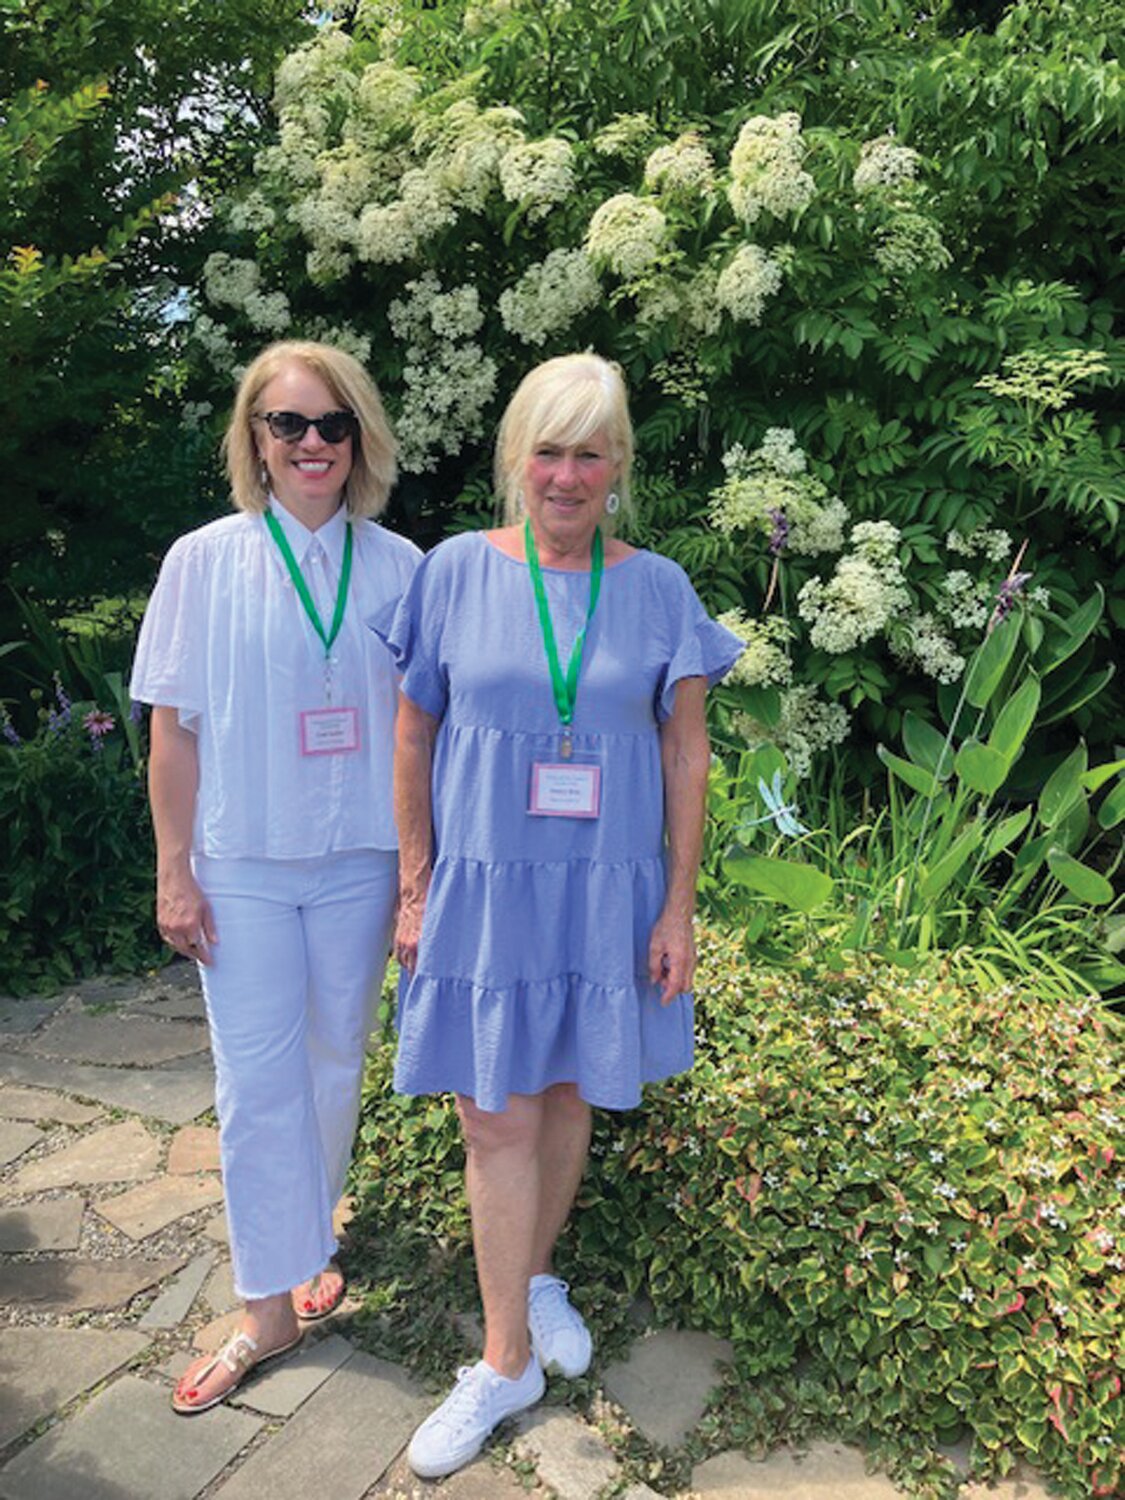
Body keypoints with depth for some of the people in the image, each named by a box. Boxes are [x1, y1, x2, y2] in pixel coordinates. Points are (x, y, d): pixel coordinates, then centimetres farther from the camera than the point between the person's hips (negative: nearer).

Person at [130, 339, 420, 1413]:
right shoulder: (203, 561, -3)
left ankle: (310, 1239, 38)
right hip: (241, 862, -1)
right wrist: (174, 873, -3)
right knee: (256, 1078, 3)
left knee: (334, 1062, 14)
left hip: (358, 860, 1)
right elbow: (175, 729, -1)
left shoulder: (397, 567, 0)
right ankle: (271, 1303, 19)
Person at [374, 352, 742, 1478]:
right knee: (497, 1121, 4)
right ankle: (507, 1358, 22)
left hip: (606, 886, 1)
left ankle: (536, 1273, 42)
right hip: (483, 883, -1)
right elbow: (410, 738, 1)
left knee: (567, 1098, 15)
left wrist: (678, 907, -1)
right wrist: (415, 890, -1)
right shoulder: (457, 571, -2)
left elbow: (685, 753, 2)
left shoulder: (656, 590, 0)